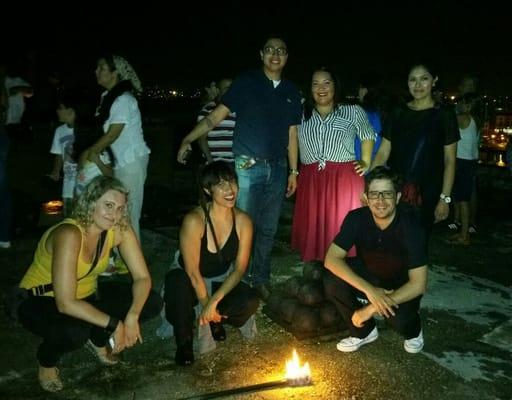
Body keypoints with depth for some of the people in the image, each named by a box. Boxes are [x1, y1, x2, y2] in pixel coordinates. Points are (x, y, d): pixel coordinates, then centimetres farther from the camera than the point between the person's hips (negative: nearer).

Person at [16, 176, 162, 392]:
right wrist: (114, 324, -31)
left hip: (85, 295, 6)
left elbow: (142, 277, -15)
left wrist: (132, 317, -31)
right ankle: (47, 360, -1)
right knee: (75, 331, -38)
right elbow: (65, 303, -36)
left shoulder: (120, 228, -17)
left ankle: (97, 339, 16)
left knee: (152, 303, -11)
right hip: (40, 302, -6)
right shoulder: (69, 234, -34)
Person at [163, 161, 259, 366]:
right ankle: (184, 342, -10)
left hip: (222, 282, 3)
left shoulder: (243, 221, -14)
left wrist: (214, 301, -22)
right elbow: (193, 271, -21)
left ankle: (215, 319, 9)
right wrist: (206, 304, -16)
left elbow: (240, 268, -12)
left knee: (250, 301, -26)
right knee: (177, 281, -38)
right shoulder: (194, 220, -26)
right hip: (190, 282, -3)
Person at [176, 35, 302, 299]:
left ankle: (261, 280, 25)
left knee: (268, 229, 10)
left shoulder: (291, 92, 11)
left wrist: (294, 171, 11)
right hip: (248, 167, -4)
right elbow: (217, 115, -6)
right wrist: (189, 139, -16)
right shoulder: (246, 82, -1)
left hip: (278, 169, 4)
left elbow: (292, 135, 14)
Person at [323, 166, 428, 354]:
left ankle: (413, 329, 8)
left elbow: (418, 284, -28)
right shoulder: (357, 218, -21)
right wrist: (369, 290, -38)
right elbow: (331, 259, -25)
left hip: (402, 286, -3)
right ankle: (365, 331, 1)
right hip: (369, 275, 3)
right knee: (332, 281, -26)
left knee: (399, 319, -34)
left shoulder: (411, 225, -28)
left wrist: (373, 308, -32)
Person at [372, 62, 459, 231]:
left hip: (426, 192, -2)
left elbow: (449, 160, 0)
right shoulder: (398, 113, 7)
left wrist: (445, 198, -6)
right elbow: (383, 152, 6)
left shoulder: (444, 114, 1)